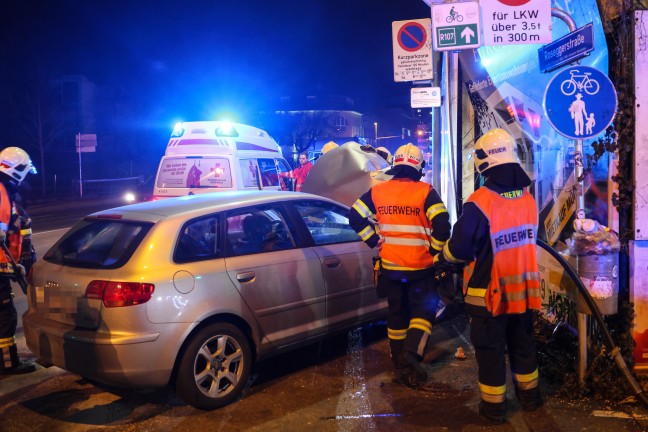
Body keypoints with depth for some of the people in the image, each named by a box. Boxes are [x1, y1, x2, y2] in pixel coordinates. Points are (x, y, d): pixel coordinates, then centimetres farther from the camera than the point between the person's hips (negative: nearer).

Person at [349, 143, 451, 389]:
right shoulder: (425, 192, -11)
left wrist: (375, 241, 3)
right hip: (420, 267, -3)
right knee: (424, 309, 11)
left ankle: (400, 364, 23)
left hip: (390, 265, 4)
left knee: (396, 313, 16)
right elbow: (442, 225, -20)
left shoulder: (378, 191, -1)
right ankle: (412, 353, -9)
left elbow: (355, 217, -1)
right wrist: (433, 248, -5)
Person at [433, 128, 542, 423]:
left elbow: (459, 248, -17)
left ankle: (494, 405, 17)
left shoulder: (481, 201, -22)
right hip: (522, 288, 6)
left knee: (490, 348, 7)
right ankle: (529, 395, 35)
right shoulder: (527, 199, -1)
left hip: (490, 291, -6)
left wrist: (441, 260, 2)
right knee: (522, 342, 21)